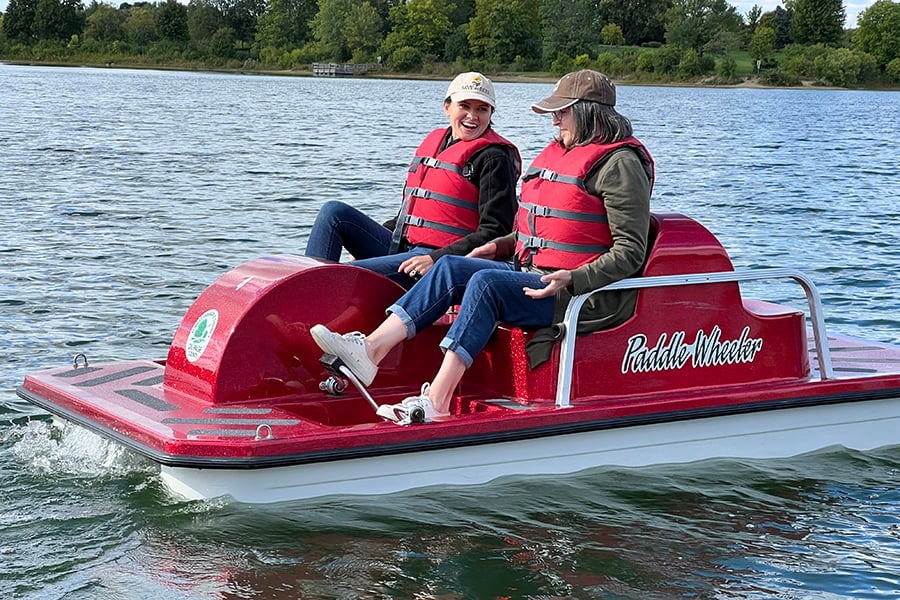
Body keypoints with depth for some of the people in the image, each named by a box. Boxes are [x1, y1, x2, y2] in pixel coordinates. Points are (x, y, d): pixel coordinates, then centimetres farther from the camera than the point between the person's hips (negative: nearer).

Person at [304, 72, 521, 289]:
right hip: (401, 247, 8)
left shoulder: (494, 159, -6)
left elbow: (496, 231, -14)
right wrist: (364, 240, 15)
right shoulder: (434, 141, 17)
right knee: (334, 212, -6)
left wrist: (436, 260, -23)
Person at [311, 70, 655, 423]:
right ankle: (371, 349, -21)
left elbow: (630, 251, -15)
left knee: (487, 283, -29)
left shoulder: (619, 163, -10)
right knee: (452, 267, -9)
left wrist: (573, 280, -26)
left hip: (585, 296, -9)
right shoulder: (559, 153, 19)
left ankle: (435, 402, -34)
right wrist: (502, 246, 14)